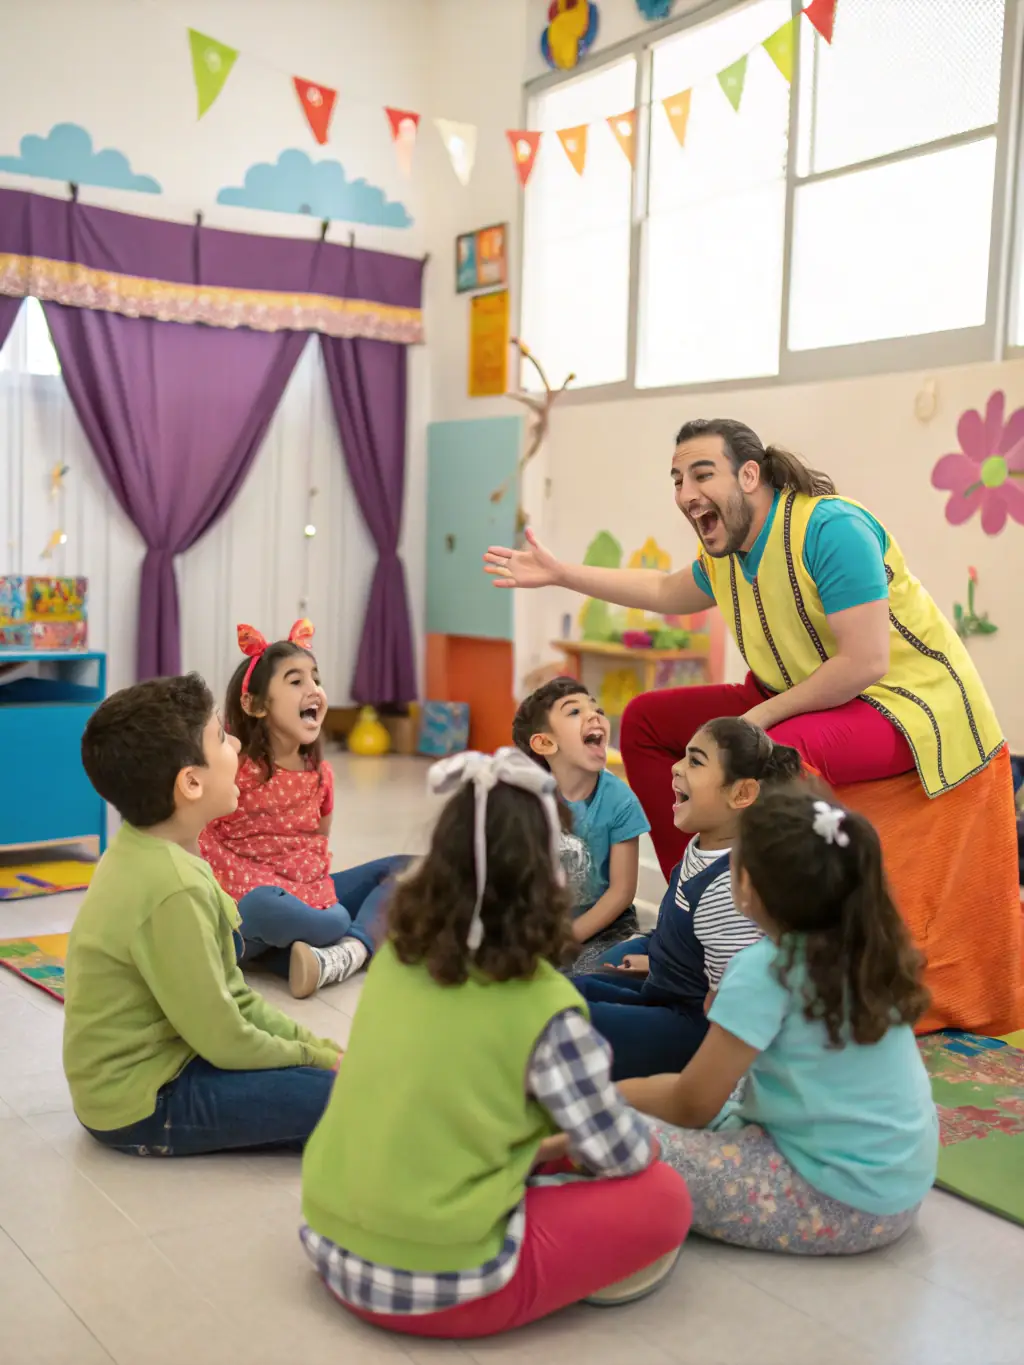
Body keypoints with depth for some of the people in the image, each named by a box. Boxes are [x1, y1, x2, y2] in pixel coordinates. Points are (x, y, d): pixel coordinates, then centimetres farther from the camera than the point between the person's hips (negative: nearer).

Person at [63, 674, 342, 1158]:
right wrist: (312, 1056, -6)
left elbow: (231, 999, 7)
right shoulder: (172, 889, -28)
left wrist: (314, 1044, 2)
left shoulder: (146, 855, 2)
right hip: (141, 1104, -9)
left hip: (140, 1063, 9)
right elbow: (223, 1039, -21)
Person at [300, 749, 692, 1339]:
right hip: (441, 1282, -6)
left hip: (331, 1245, 7)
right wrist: (645, 1139, 17)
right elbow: (619, 1154, -6)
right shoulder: (544, 1006, -16)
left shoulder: (393, 960, 1)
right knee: (662, 1199, 4)